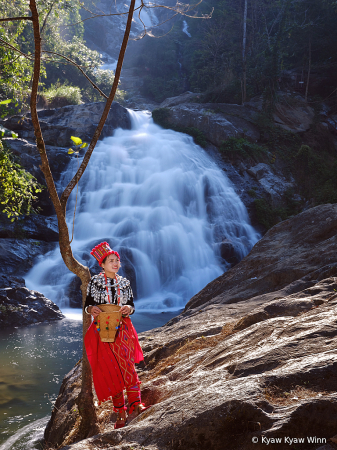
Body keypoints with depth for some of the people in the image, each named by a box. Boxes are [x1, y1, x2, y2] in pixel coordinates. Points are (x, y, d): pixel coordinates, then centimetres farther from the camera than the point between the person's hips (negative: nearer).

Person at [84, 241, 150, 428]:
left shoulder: (124, 283, 9)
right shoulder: (95, 282, 2)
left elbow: (131, 305, 13)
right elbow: (88, 304, 3)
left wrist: (128, 309, -11)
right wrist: (91, 309, -20)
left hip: (123, 330, 2)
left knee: (128, 365, -12)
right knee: (110, 369, 1)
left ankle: (135, 402, -11)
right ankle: (120, 410, 8)